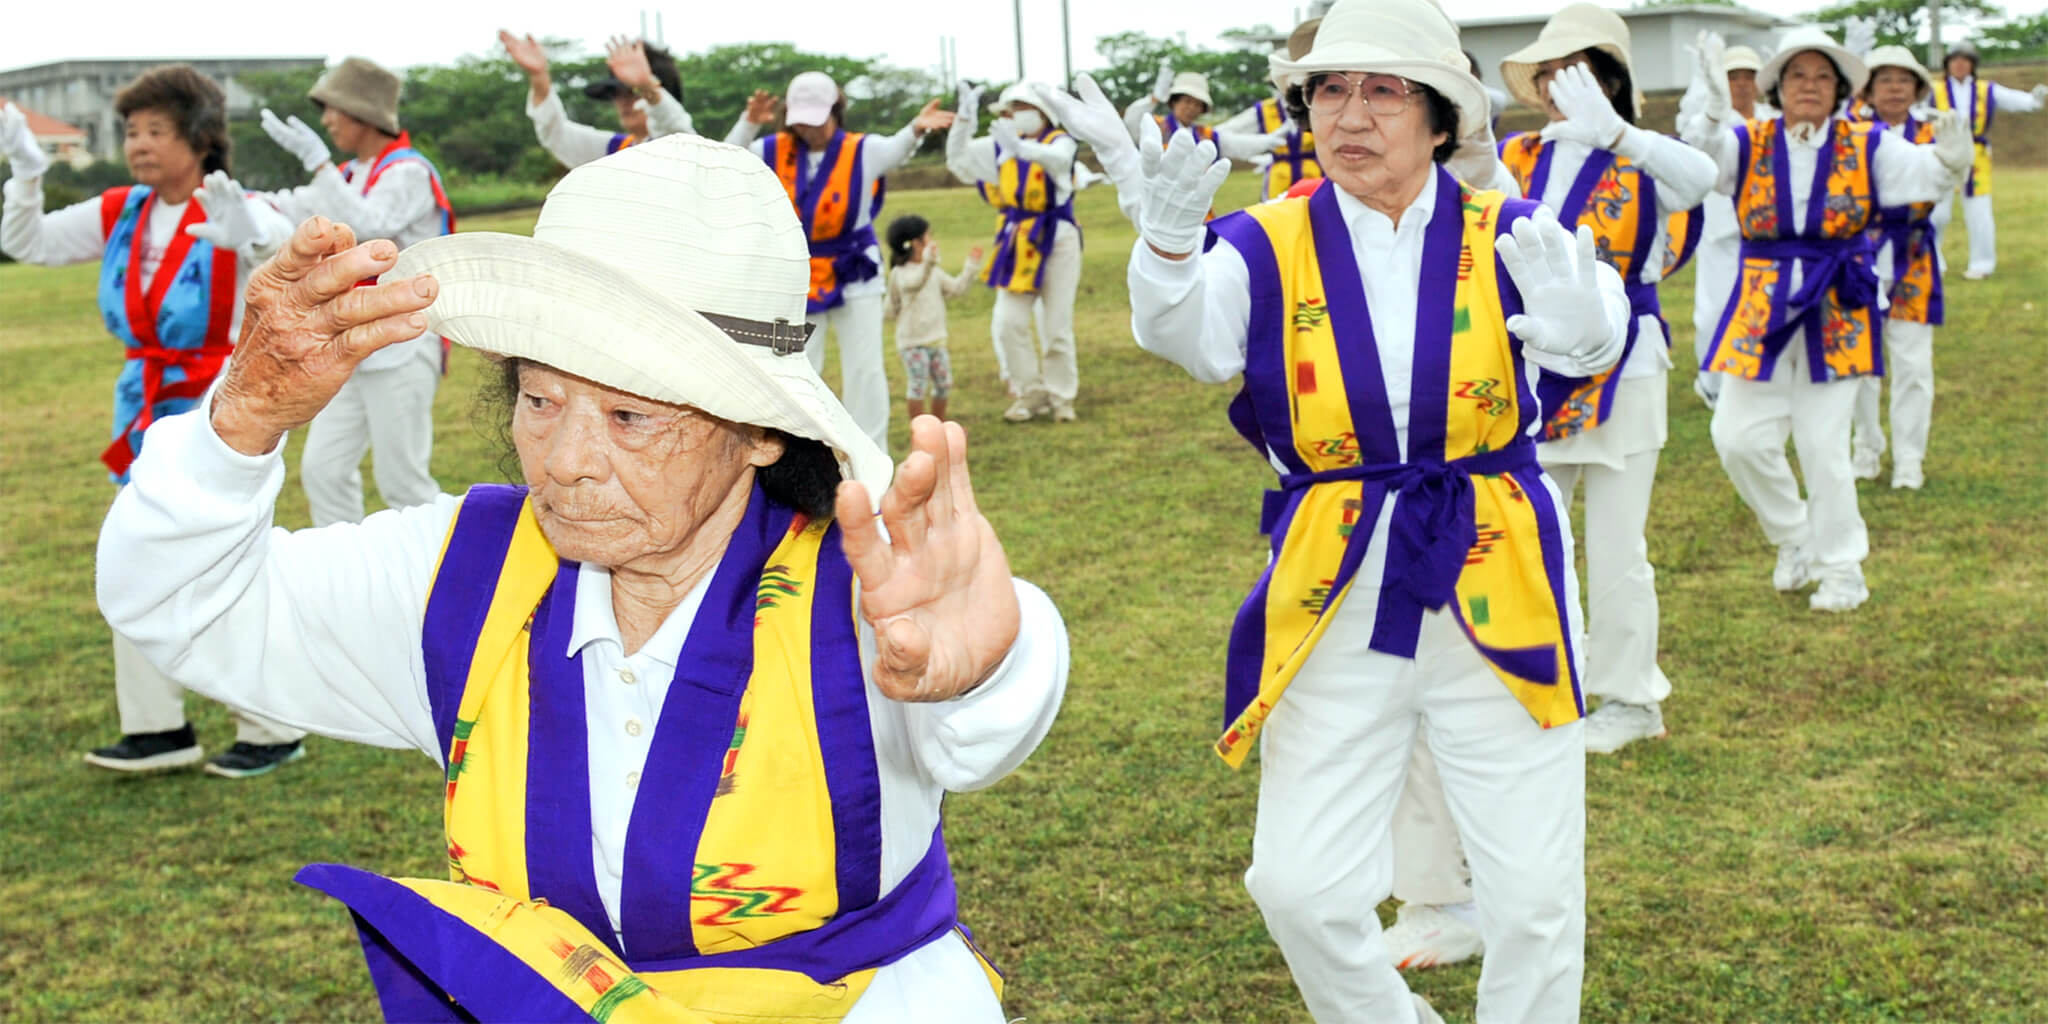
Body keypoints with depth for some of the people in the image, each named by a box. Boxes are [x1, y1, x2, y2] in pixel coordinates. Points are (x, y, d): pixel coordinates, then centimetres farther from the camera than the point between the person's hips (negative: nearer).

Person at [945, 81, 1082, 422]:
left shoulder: (1060, 141, -7)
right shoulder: (1000, 146, 8)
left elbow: (1058, 159, -31)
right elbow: (959, 157, 8)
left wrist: (1021, 148, -50)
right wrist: (965, 118, -7)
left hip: (1057, 240, -4)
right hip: (1017, 241, 4)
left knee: (1057, 326, 1)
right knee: (1007, 323, -2)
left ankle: (1062, 398, 15)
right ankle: (1031, 395, 11)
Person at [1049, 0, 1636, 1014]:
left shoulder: (1499, 236, -4)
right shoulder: (1272, 244, -2)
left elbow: (1587, 339, -23)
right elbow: (1187, 332, -23)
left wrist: (1570, 303, -49)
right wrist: (1167, 229, -45)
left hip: (1495, 591, 0)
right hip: (1336, 601, 1)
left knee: (1534, 897, 6)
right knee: (1300, 888, 2)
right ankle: (1383, 1013, 29)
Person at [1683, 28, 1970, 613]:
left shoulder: (1864, 148, 1)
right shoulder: (1748, 145, 1)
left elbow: (1923, 171, -13)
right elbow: (1702, 162, -20)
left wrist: (1949, 158, -37)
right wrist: (1713, 109, -41)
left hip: (1835, 312, -1)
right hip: (1762, 308, 1)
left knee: (1823, 445, 0)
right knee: (1739, 437, -2)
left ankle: (1843, 571, 17)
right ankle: (1795, 539, 24)